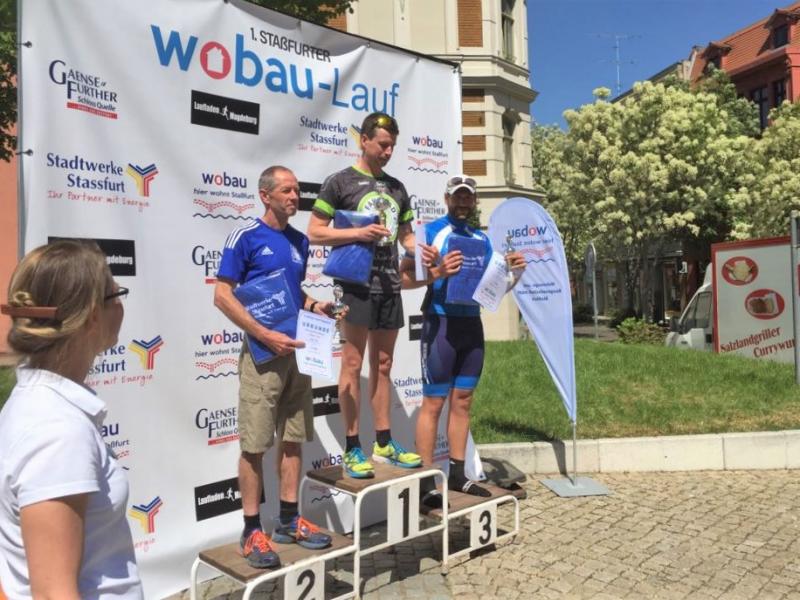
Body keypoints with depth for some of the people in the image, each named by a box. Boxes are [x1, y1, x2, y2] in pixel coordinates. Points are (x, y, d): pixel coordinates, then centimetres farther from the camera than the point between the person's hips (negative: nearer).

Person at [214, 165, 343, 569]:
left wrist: (314, 307, 2)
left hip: (298, 350, 7)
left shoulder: (300, 242, 13)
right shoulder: (245, 236, -6)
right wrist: (266, 335, -18)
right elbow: (222, 296, -10)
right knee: (255, 444, -1)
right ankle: (252, 530, 11)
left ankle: (288, 520, 24)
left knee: (293, 439, 11)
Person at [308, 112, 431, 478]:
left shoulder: (396, 188, 15)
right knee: (353, 364, -2)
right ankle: (352, 448, 6)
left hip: (390, 285, 6)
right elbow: (314, 232, -5)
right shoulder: (340, 182, -1)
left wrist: (419, 249, -2)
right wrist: (359, 233, -17)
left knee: (383, 365, 11)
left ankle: (384, 443, 20)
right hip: (357, 283, -6)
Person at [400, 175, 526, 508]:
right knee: (433, 403, -3)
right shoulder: (430, 231, -4)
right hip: (441, 324, -6)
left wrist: (514, 271, -2)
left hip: (472, 324, 6)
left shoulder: (481, 238, 14)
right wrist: (436, 272, -27)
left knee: (463, 402, 12)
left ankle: (457, 474, 23)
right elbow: (404, 278, -12)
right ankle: (425, 482, 6)